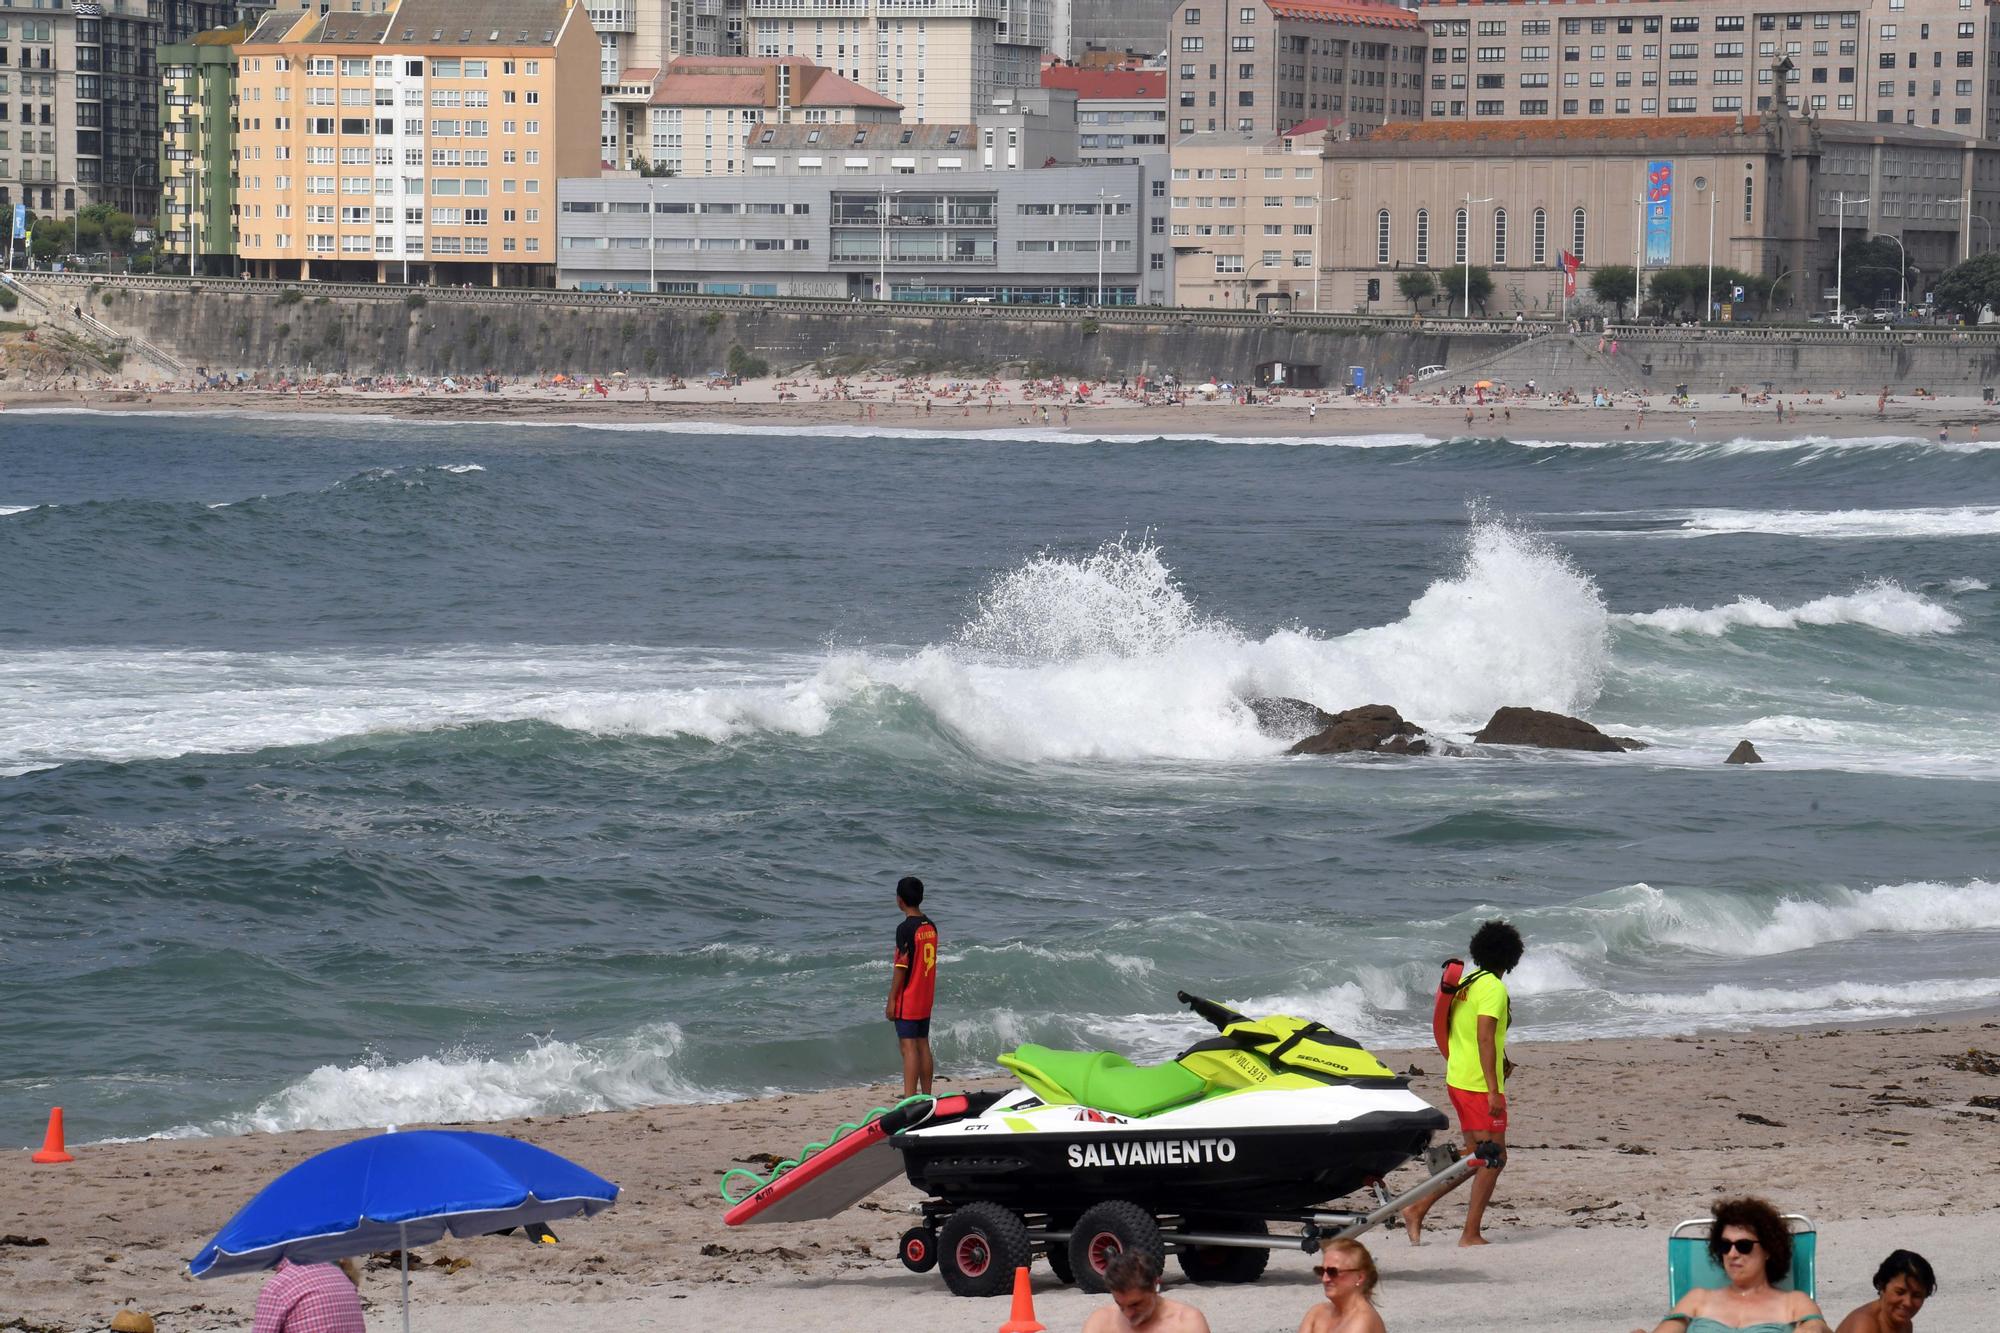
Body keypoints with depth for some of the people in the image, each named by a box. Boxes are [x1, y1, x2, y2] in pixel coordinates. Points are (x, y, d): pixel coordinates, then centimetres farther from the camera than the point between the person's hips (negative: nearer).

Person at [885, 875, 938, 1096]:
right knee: (923, 1045, 13)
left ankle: (910, 1099, -13)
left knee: (909, 1047, -9)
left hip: (907, 1000, -8)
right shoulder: (930, 926, 6)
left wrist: (891, 1001, -12)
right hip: (926, 998, 8)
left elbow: (901, 968, -17)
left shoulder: (906, 929, -17)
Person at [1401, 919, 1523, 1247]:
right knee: (1493, 1158, -4)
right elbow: (1485, 1039, -21)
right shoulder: (1493, 989, -14)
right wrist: (1494, 1091, -23)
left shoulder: (1465, 984, 13)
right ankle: (1471, 1234, -4)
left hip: (1457, 1080, 9)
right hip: (1480, 1084, -9)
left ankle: (1417, 1209, 13)